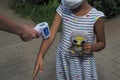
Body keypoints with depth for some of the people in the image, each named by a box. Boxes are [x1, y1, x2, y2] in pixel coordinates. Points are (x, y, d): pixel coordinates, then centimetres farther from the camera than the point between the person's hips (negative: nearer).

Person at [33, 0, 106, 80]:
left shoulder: (96, 17, -18)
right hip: (63, 60, 3)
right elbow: (50, 35, -16)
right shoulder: (62, 9, -9)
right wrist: (40, 57, -29)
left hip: (83, 63, -3)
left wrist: (92, 47, -27)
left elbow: (102, 43, -4)